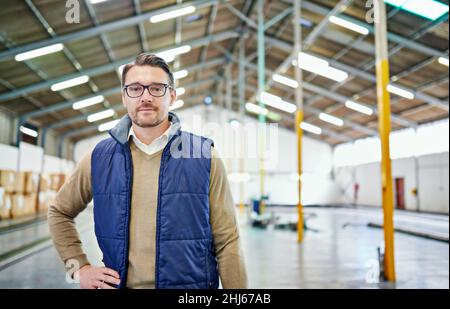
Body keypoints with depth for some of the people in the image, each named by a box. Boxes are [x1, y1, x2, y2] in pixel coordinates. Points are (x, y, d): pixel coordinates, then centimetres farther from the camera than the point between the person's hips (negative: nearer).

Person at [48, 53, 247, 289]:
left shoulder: (204, 157, -9)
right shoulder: (99, 158, -3)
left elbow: (227, 241, -8)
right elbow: (59, 212, 13)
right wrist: (79, 268, 3)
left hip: (192, 283, -1)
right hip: (119, 283, 2)